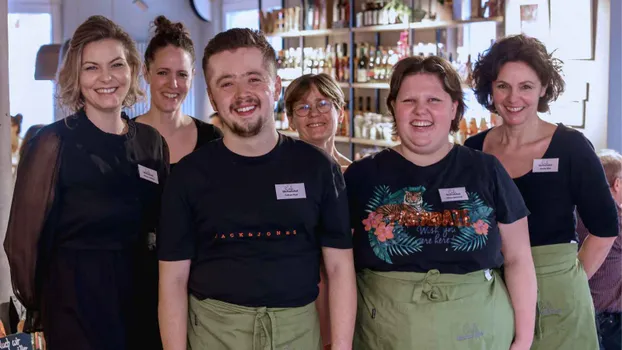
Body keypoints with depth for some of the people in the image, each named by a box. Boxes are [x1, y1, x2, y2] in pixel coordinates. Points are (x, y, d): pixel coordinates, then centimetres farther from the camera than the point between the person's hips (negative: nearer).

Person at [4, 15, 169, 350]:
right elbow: (25, 237, -6)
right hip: (76, 301, -5)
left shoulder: (151, 142, 4)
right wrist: (37, 304, 2)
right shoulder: (54, 143, -10)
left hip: (142, 297, 5)